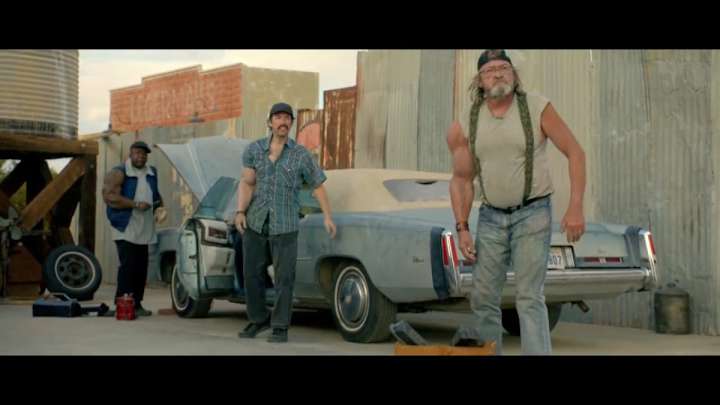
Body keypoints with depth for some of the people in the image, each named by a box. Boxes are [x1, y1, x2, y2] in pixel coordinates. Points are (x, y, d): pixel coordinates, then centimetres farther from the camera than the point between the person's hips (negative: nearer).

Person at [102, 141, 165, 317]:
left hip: (144, 231, 7)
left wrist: (159, 206, 10)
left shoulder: (151, 173, 16)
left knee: (141, 268, 6)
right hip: (126, 229, -7)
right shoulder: (119, 173, -5)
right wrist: (136, 204, -20)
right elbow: (109, 196, -17)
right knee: (128, 267, -12)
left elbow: (156, 195, 32)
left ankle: (137, 305, 12)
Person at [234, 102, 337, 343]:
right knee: (252, 274, 8)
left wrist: (327, 217, -2)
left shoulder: (301, 155, 0)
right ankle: (258, 320, 26)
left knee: (284, 278, -2)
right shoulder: (254, 150, 4)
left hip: (285, 226, -2)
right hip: (255, 223, 2)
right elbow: (246, 183, -2)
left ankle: (280, 327, 7)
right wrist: (240, 212, -15)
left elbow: (318, 185, 5)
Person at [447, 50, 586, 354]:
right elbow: (461, 180, 6)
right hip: (491, 218, 4)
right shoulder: (467, 124, -2)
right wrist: (462, 229, -2)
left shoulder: (537, 108, -11)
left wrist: (576, 208, -15)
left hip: (533, 214, -4)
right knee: (483, 297, 5)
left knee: (529, 298, -11)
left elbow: (575, 153, -7)